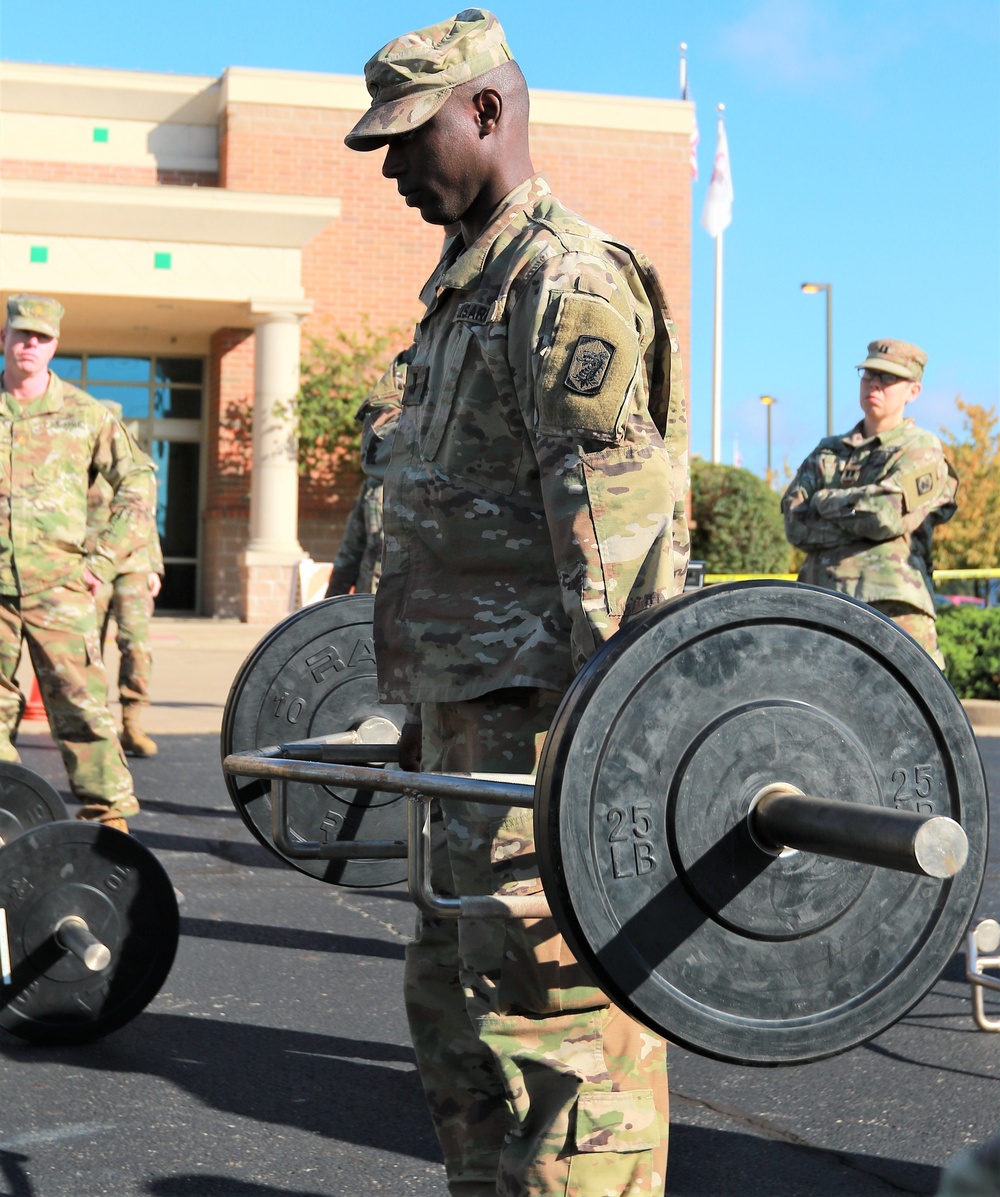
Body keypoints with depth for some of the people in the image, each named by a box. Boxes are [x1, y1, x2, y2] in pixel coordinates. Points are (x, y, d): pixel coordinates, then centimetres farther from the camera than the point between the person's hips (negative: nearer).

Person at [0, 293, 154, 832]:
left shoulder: (84, 413, 4)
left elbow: (137, 482, 9)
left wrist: (103, 559, 1)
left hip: (59, 585, -2)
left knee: (82, 702, -6)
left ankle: (108, 813, -1)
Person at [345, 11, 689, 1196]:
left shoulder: (568, 278, -10)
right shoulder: (468, 289, 21)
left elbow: (610, 510, -20)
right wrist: (424, 700, 24)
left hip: (552, 711, -10)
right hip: (475, 709, 11)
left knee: (549, 1002, -8)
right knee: (451, 991, 16)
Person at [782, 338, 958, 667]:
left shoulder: (922, 451, 7)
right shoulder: (827, 452, 21)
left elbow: (889, 514, -11)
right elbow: (795, 524, 6)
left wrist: (826, 501, 3)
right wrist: (862, 519, -5)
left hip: (892, 606, -4)